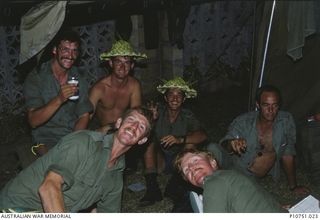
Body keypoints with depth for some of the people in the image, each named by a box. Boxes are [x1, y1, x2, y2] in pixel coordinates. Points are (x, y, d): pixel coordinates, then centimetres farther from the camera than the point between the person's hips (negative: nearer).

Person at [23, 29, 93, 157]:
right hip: (47, 138, -4)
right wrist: (59, 100, -32)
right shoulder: (36, 78, -8)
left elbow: (83, 116, 2)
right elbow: (33, 121, -17)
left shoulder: (79, 77, 5)